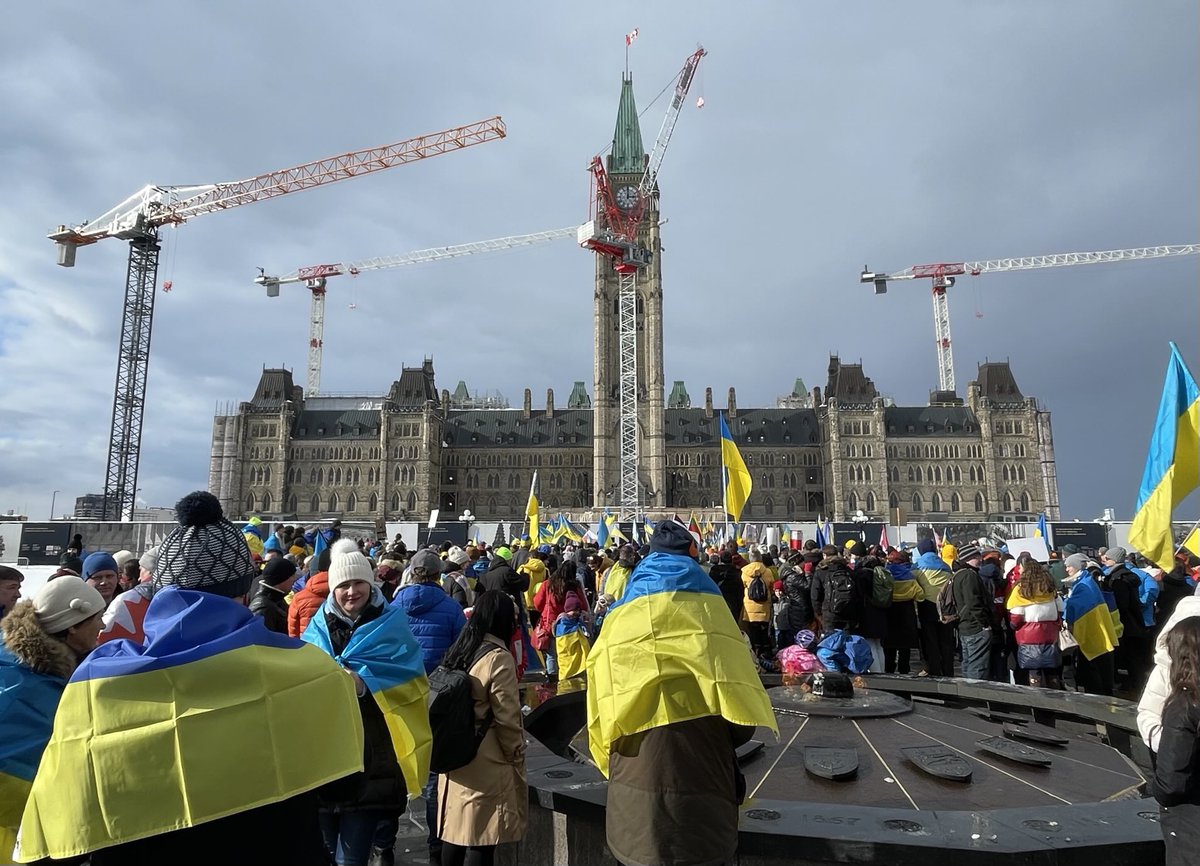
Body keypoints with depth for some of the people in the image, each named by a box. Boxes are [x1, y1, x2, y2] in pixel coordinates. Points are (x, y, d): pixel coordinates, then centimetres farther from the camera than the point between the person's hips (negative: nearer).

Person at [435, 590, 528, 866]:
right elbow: (507, 720, -16)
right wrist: (517, 760, -2)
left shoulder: (457, 651, 5)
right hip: (486, 769, -8)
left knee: (455, 834, 17)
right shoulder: (498, 658, -17)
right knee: (480, 843, 1)